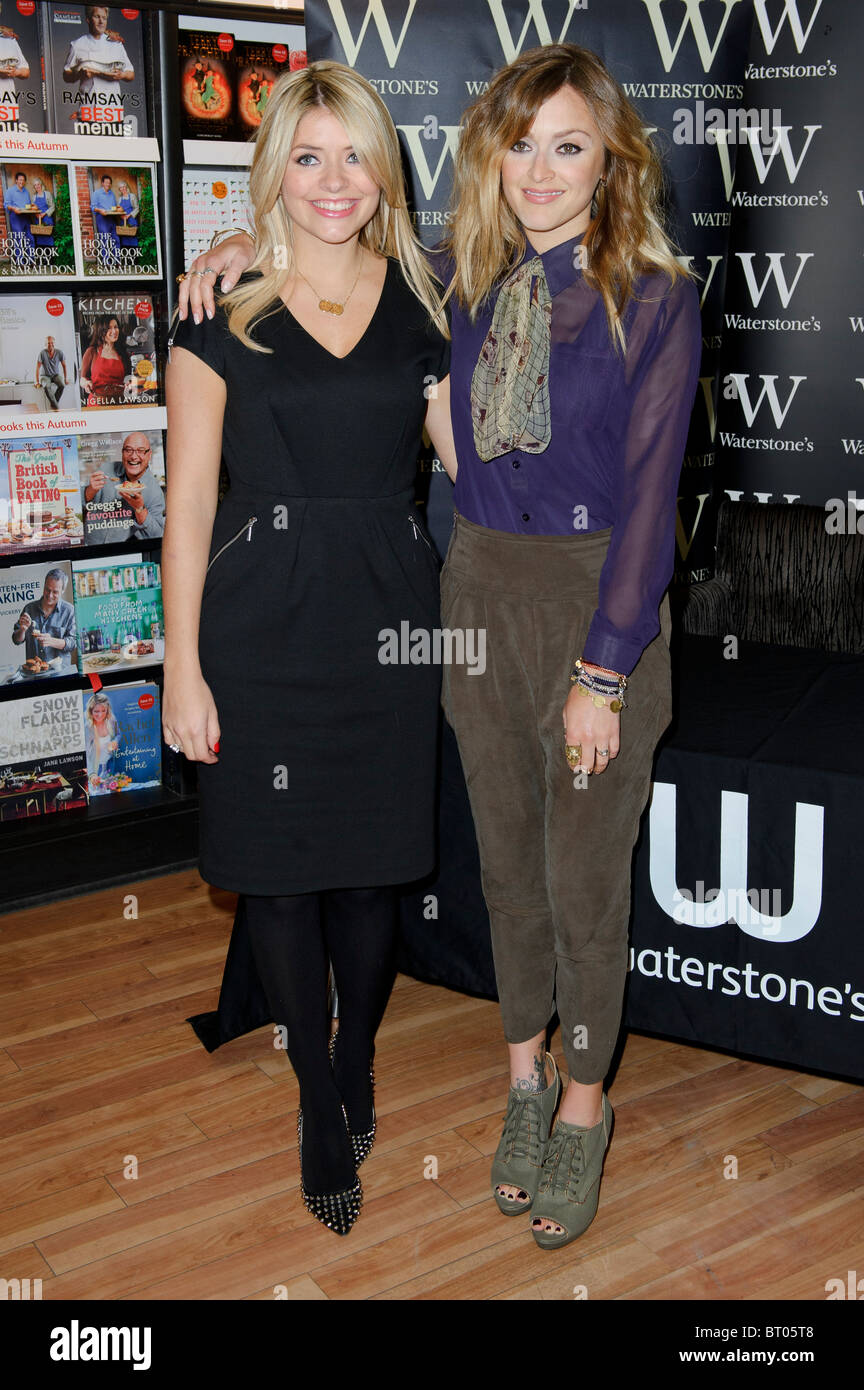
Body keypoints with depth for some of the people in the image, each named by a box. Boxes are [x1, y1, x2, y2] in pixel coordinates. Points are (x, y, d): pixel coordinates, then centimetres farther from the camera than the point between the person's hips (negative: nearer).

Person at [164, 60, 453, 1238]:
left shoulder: (417, 308, 8)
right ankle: (319, 1102, 26)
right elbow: (189, 500, -3)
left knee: (372, 863, 10)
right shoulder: (222, 313, -1)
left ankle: (357, 1065, 35)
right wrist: (182, 666, -6)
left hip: (388, 619, 2)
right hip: (263, 623, -2)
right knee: (281, 872, 6)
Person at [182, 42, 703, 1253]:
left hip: (600, 599, -4)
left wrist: (601, 672, -16)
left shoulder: (655, 300, -11)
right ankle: (527, 1073, 36)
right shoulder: (465, 276, 2)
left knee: (585, 879, 6)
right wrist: (264, 243, 3)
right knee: (507, 856, 15)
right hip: (480, 586, 4)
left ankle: (585, 1105, 28)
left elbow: (650, 494, -13)